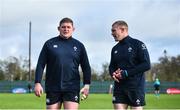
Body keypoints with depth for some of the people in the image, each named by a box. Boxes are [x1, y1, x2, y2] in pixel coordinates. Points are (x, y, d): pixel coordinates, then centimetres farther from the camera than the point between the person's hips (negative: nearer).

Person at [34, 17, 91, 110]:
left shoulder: (79, 45, 9)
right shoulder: (49, 44, 6)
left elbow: (86, 67, 12)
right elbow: (40, 65, 3)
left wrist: (87, 85, 3)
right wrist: (38, 83, -5)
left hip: (72, 89, 0)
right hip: (53, 88, 0)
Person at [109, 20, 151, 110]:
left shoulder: (137, 44, -4)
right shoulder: (115, 49, 14)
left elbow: (146, 65, -11)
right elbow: (112, 66, 20)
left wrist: (126, 73, -16)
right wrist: (113, 74, -5)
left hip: (135, 87, -5)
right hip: (119, 87, 5)